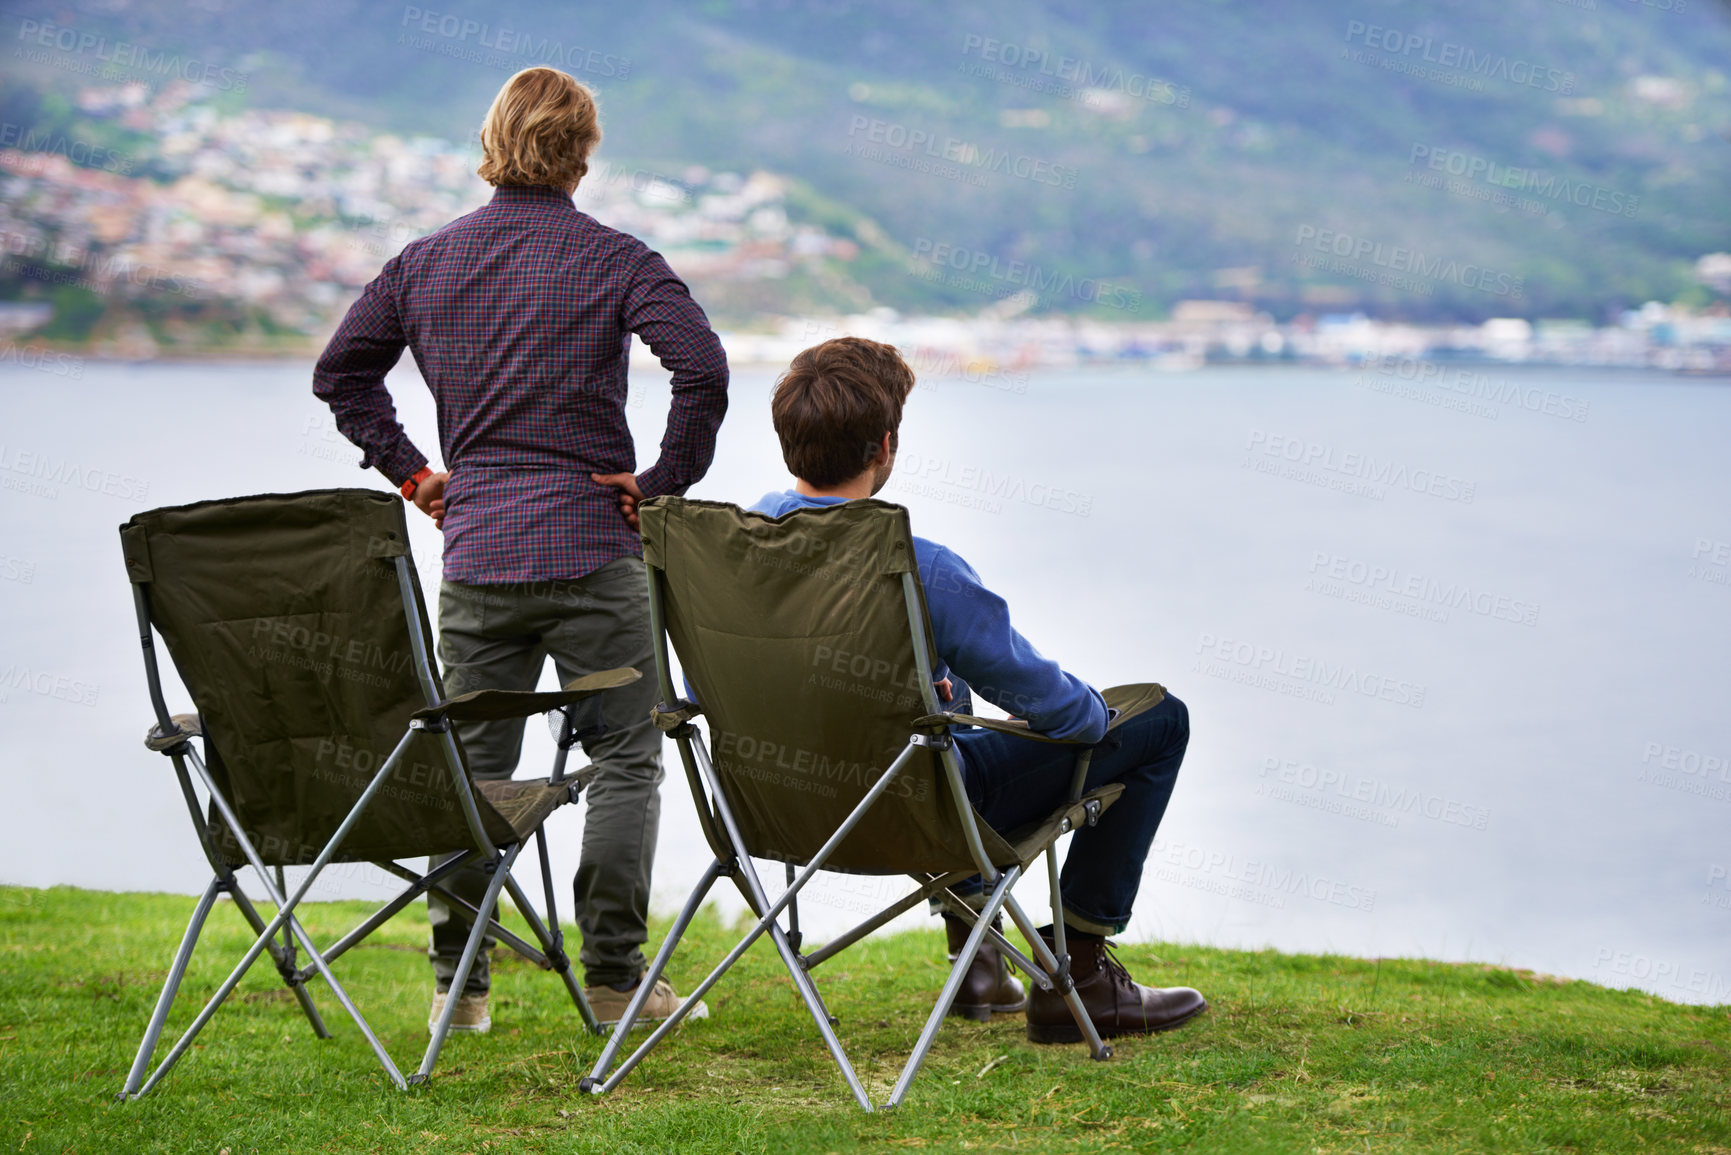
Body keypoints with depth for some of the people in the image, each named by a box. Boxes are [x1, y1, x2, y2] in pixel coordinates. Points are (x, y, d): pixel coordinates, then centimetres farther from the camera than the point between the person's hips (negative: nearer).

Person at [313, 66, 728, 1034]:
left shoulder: (427, 261, 7)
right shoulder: (614, 259, -6)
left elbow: (341, 372, 11)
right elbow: (704, 369, -18)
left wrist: (409, 468, 15)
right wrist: (667, 477, -8)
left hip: (475, 552, 4)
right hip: (590, 549, -4)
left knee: (471, 766, 10)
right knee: (625, 761, 5)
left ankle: (458, 984, 11)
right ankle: (614, 980, 4)